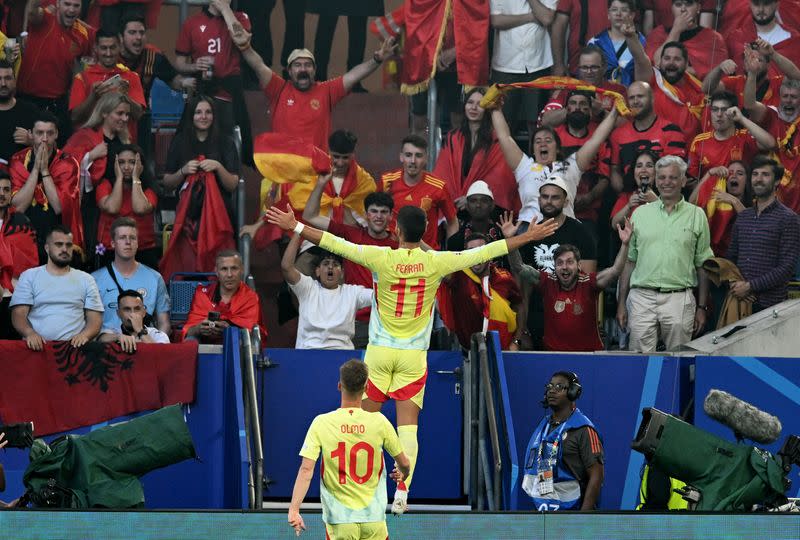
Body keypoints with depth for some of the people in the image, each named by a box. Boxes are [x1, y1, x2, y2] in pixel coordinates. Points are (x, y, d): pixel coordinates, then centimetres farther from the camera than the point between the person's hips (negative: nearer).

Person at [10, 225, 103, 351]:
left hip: (73, 345, 1)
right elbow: (18, 314, 2)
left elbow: (95, 319, 9)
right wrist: (30, 333, -19)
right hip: (38, 346, -1)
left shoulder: (86, 280, 14)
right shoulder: (29, 277, 11)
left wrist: (84, 335, -14)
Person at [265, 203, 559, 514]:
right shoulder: (436, 262, -7)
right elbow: (484, 253, 0)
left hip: (380, 351, -1)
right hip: (414, 355, 1)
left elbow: (335, 244, -8)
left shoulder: (382, 258, -11)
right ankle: (402, 491, -10)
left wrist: (294, 227, 0)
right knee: (407, 426, 0)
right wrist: (529, 237, 10)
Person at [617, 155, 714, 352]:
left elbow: (703, 266, 9)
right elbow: (629, 261, 13)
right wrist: (621, 303, 7)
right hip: (641, 297, 1)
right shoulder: (640, 214, 11)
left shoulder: (696, 216, 8)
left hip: (679, 298, -1)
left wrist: (702, 308, 4)